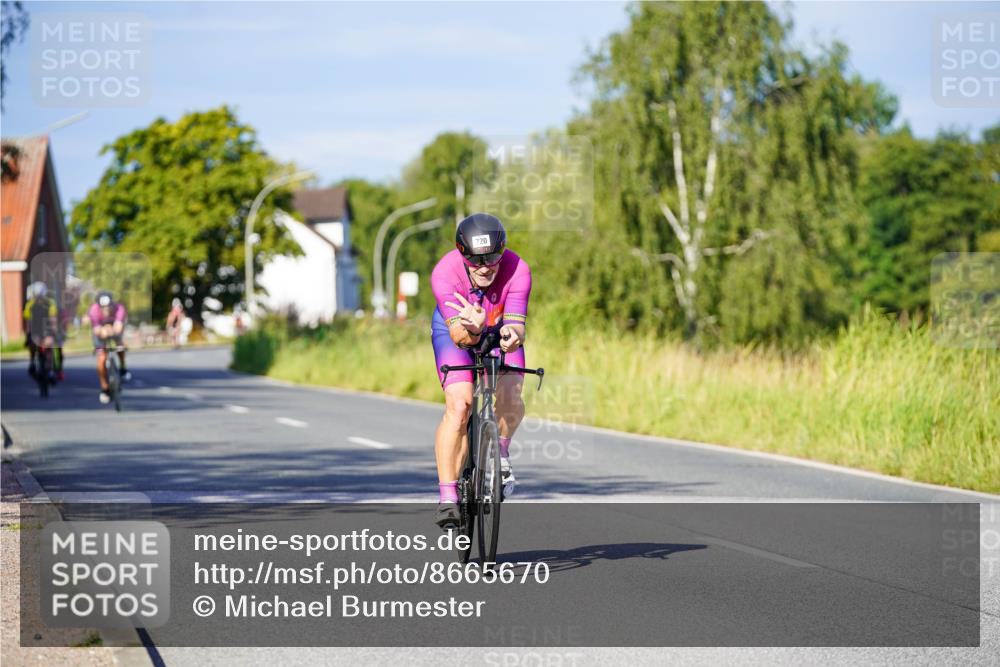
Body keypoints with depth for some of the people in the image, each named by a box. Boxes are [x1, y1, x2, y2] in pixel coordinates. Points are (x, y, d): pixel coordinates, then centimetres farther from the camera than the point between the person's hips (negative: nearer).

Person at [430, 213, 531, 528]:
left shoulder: (517, 270, -32)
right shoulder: (445, 273, -34)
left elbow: (516, 324, -38)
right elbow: (458, 335, -40)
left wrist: (511, 335, -61)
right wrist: (471, 329, -63)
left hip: (500, 329, 1)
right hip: (455, 329, -1)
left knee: (511, 398, -23)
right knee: (459, 405, -20)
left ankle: (501, 452, 10)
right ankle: (447, 497, -16)